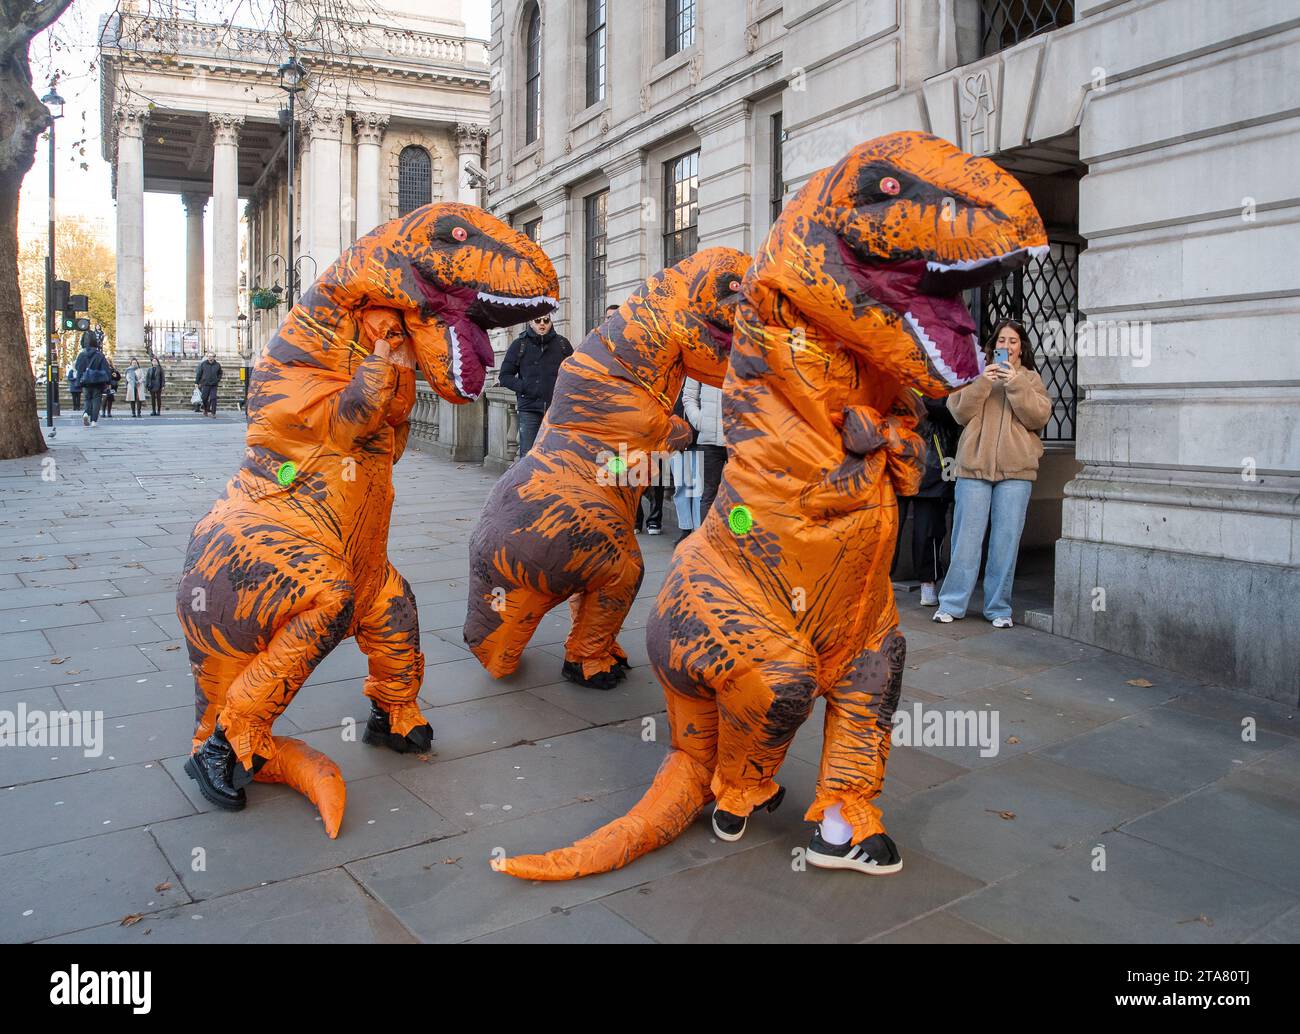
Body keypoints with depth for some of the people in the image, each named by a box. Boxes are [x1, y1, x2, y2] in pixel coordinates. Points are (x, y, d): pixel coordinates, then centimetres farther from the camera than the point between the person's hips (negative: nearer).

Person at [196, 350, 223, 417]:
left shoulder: (217, 365, 4)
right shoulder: (203, 364, 1)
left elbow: (220, 373, 20)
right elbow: (198, 373, 7)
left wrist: (218, 380, 8)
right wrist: (197, 382, 6)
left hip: (214, 385, 0)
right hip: (205, 384, 0)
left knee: (213, 398, -8)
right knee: (204, 398, 6)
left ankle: (213, 413, -4)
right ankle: (206, 410, 30)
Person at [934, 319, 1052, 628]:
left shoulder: (1030, 379, 13)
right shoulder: (978, 373, 12)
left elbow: (1039, 417, -2)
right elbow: (961, 412, 0)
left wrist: (1016, 385, -13)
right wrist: (982, 383, -13)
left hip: (1015, 469, 0)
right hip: (975, 465, 0)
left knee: (1006, 540, 0)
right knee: (966, 536, 0)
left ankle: (999, 607, 9)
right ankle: (952, 603, 7)